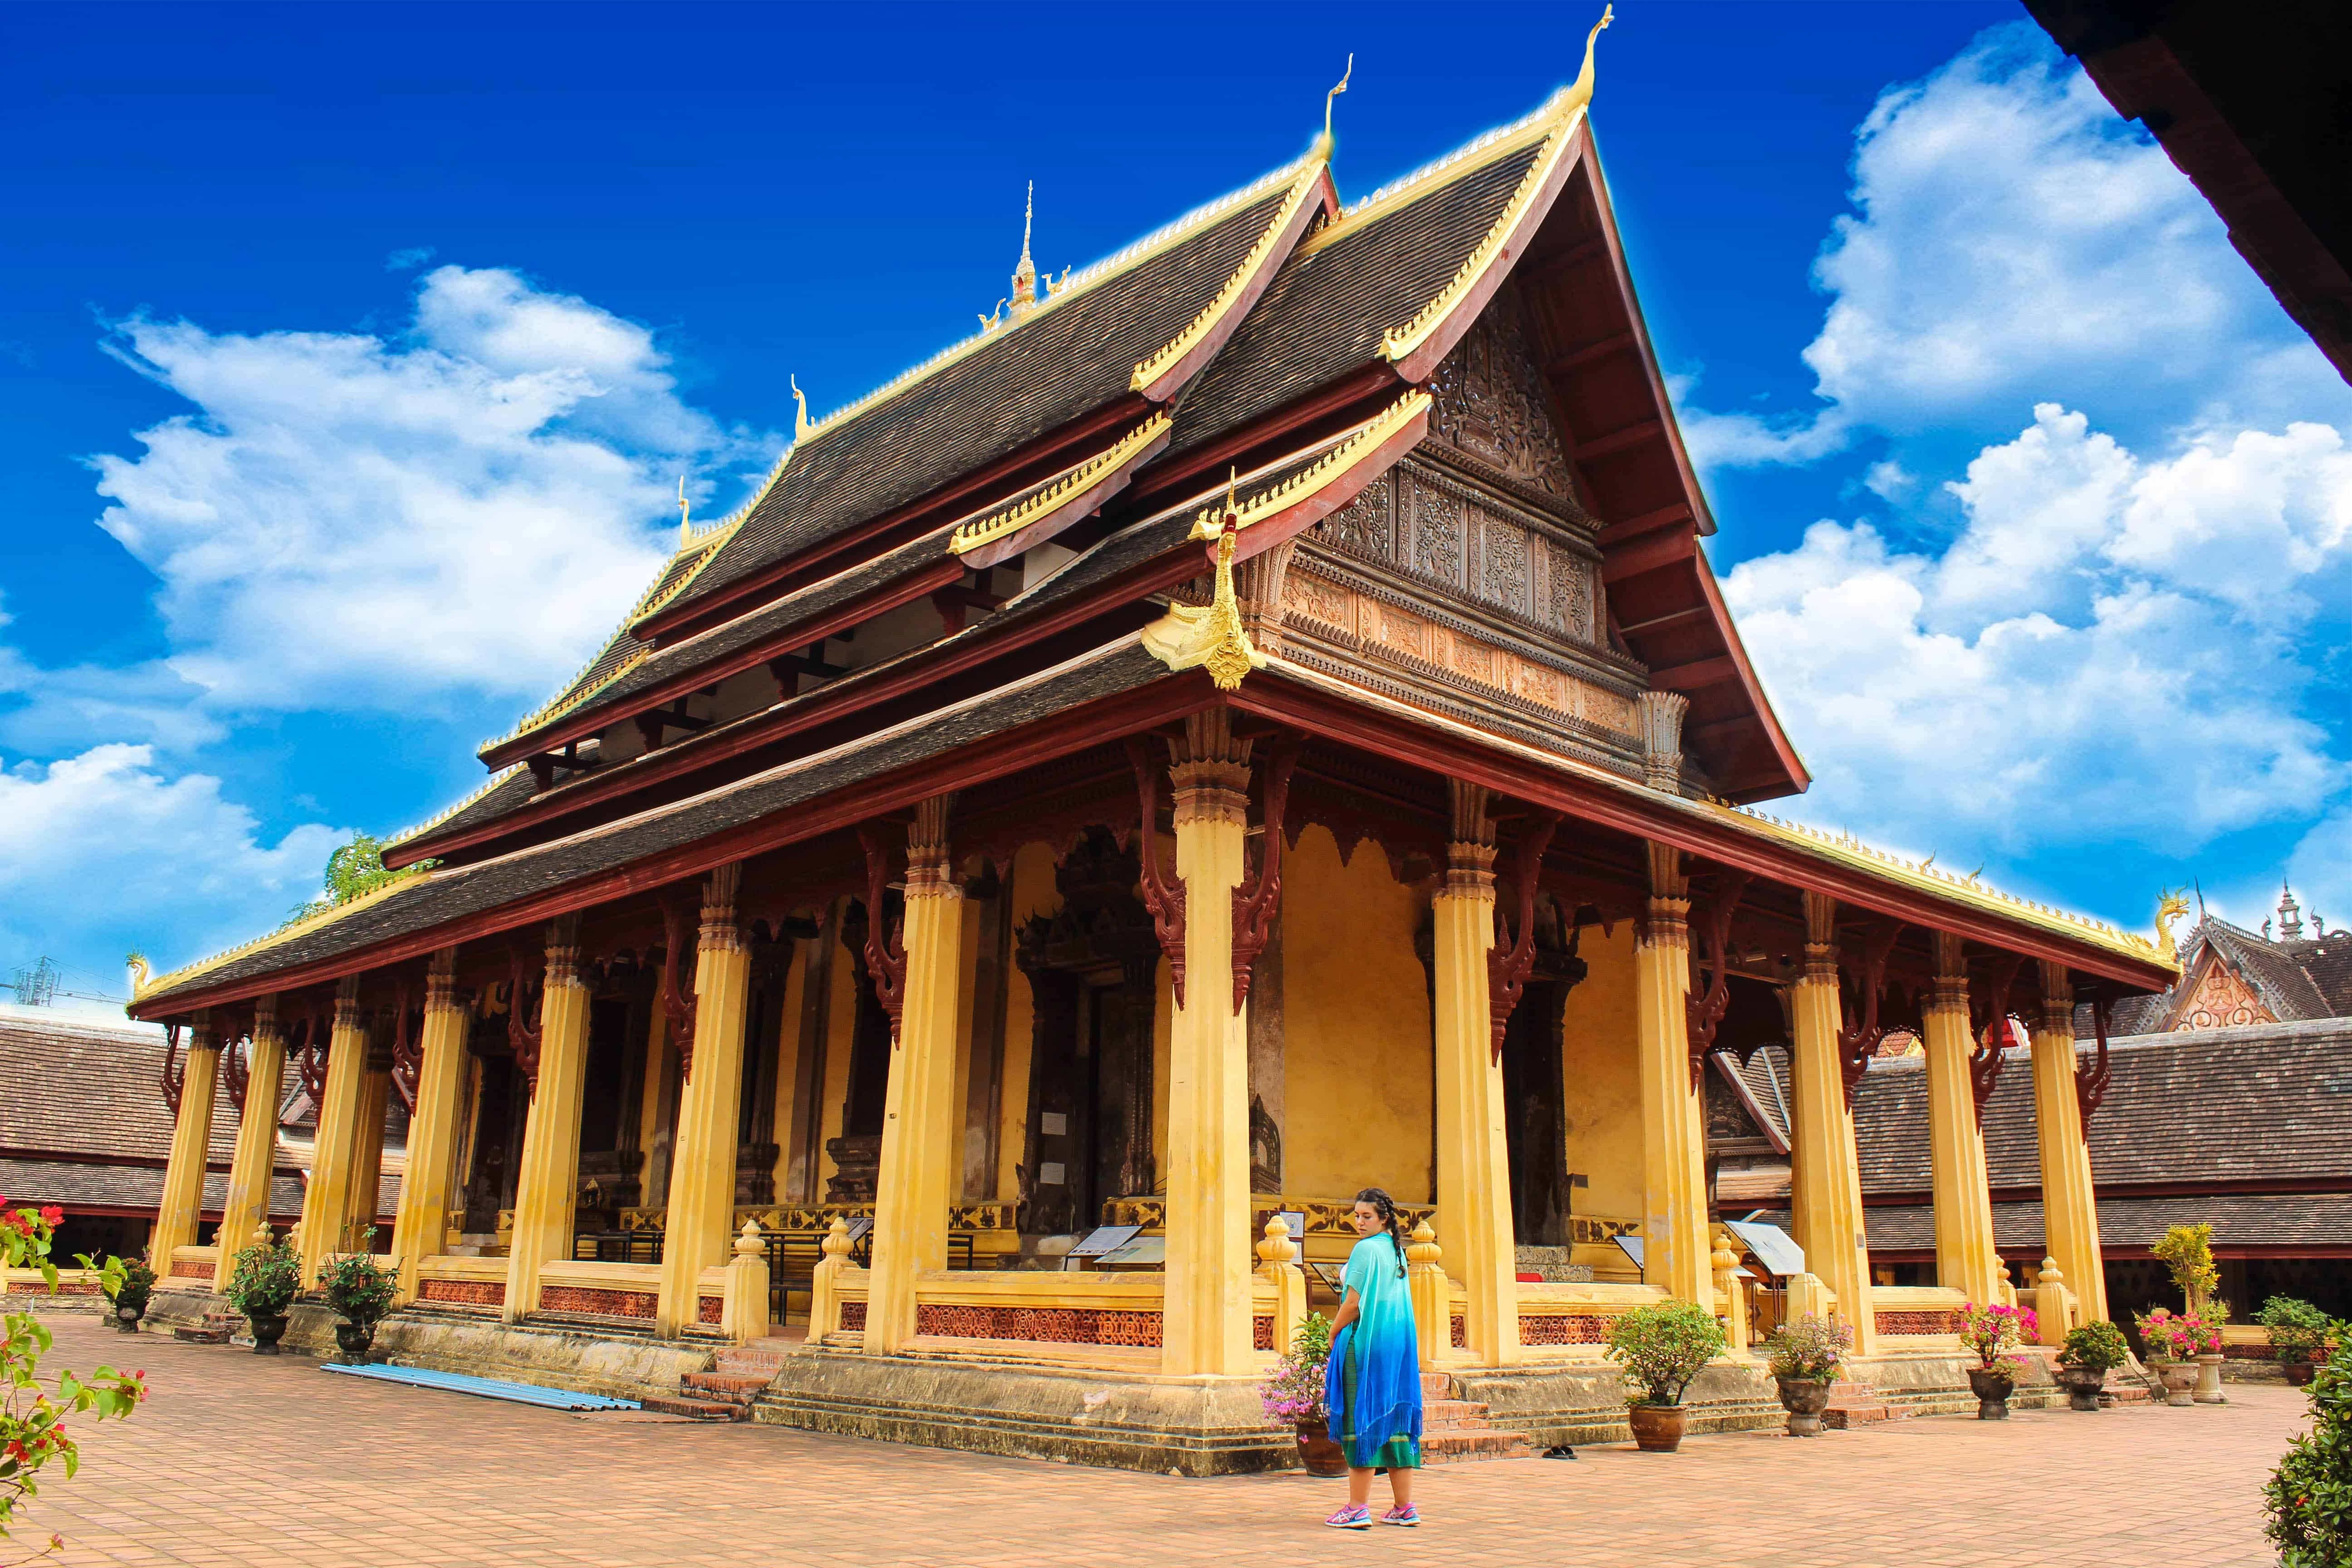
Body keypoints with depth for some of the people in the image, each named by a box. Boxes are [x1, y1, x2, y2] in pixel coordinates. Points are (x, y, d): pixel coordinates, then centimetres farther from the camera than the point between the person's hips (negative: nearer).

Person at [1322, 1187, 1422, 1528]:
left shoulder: (1366, 1249, -12)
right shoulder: (1396, 1250, 14)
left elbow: (1354, 1303, -15)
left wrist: (1334, 1334, -1)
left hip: (1367, 1344, -8)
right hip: (1399, 1343, 8)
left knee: (1361, 1421, -5)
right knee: (1394, 1420, 9)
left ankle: (1357, 1509, -5)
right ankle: (1405, 1507, 10)